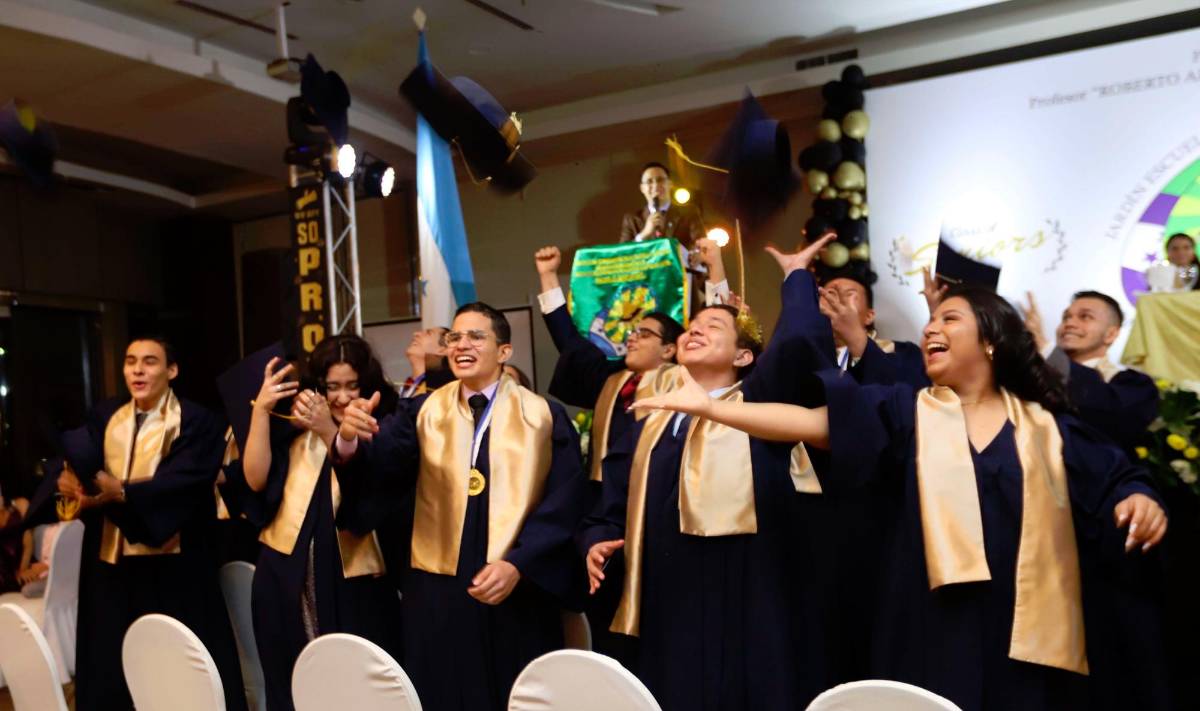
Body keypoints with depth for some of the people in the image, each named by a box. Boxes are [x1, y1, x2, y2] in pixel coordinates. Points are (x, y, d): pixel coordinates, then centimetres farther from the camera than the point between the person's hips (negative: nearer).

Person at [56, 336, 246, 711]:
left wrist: (120, 493, -30)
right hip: (109, 563, 5)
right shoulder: (103, 418, 12)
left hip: (172, 568, -5)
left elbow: (184, 482, -19)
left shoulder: (198, 422, -6)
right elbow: (84, 474, 5)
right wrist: (71, 482, -17)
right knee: (109, 677, 13)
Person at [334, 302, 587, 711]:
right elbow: (379, 471, -10)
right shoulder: (422, 412, 4)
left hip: (521, 592, -1)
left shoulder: (545, 416, -2)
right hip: (438, 592, 2)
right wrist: (351, 440, -31)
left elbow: (565, 502, -7)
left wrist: (517, 564, -16)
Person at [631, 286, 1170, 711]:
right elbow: (817, 421, -9)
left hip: (1028, 637, 1)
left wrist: (1143, 500, -17)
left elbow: (1116, 480, 8)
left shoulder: (1046, 427, 6)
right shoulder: (907, 412, 2)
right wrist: (710, 406, -18)